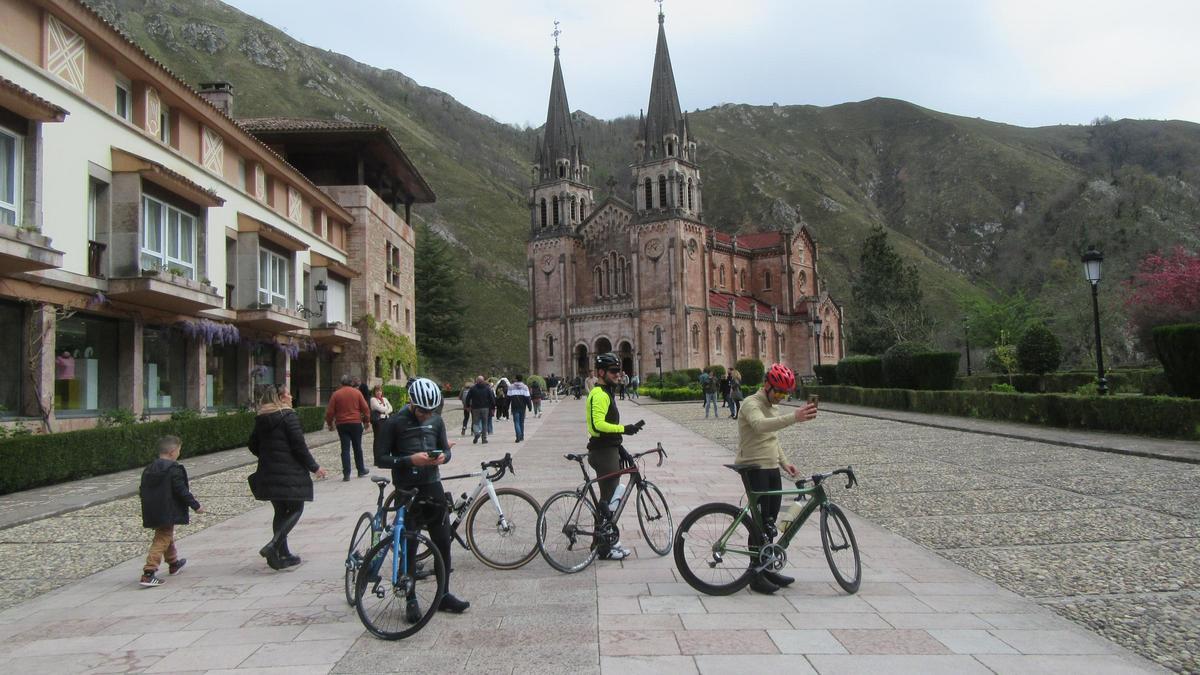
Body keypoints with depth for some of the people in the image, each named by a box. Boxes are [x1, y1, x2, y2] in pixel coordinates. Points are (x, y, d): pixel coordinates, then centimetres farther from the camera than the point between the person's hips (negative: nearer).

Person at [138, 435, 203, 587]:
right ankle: (148, 573, -14)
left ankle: (174, 563, 43)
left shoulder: (149, 469, 9)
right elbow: (181, 490, -18)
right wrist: (196, 505, -12)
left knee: (167, 537, 25)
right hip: (167, 513, -9)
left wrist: (141, 491, 37)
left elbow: (142, 490, 14)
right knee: (162, 541, -6)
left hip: (152, 513, 9)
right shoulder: (174, 469, -15)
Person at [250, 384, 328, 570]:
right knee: (295, 509, 2)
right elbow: (299, 445, -15)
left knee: (281, 512, 15)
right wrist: (314, 467, -7)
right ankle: (273, 546, -14)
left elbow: (253, 446, 16)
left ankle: (283, 554, 17)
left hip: (268, 473, 7)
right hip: (289, 473, -7)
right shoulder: (288, 416, -11)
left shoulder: (261, 419, 10)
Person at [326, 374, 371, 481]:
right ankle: (361, 470, 22)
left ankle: (346, 474, -3)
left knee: (345, 449, 1)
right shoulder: (357, 392, -1)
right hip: (356, 423, 0)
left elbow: (330, 411, -1)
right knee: (357, 448, 12)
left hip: (342, 424, 0)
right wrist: (366, 420, 11)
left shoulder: (336, 394, -2)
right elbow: (365, 408, -1)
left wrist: (330, 424, 11)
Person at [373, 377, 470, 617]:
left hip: (432, 486, 4)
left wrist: (443, 456, -11)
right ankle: (411, 601, 15)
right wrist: (410, 459, -23)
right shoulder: (394, 423, -10)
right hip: (407, 490, -4)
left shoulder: (436, 421, 4)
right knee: (409, 547, 3)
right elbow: (381, 459, -10)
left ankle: (444, 595, 20)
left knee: (443, 542, 7)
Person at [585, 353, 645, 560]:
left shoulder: (605, 393, 17)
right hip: (603, 452, -11)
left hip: (609, 450, 11)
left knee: (610, 497, 16)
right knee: (607, 499, -4)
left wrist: (620, 448, 22)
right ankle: (604, 549, 4)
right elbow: (598, 424, -28)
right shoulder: (599, 394, -16)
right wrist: (625, 429, -31)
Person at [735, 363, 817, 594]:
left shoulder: (774, 407, 16)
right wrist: (794, 417, -49)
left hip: (771, 469, 9)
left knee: (770, 521, 12)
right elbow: (760, 425, -38)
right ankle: (756, 576, 0)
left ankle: (765, 569, 24)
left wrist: (784, 462, 13)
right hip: (753, 468, -9)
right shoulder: (751, 404, -15)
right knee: (760, 521, -8)